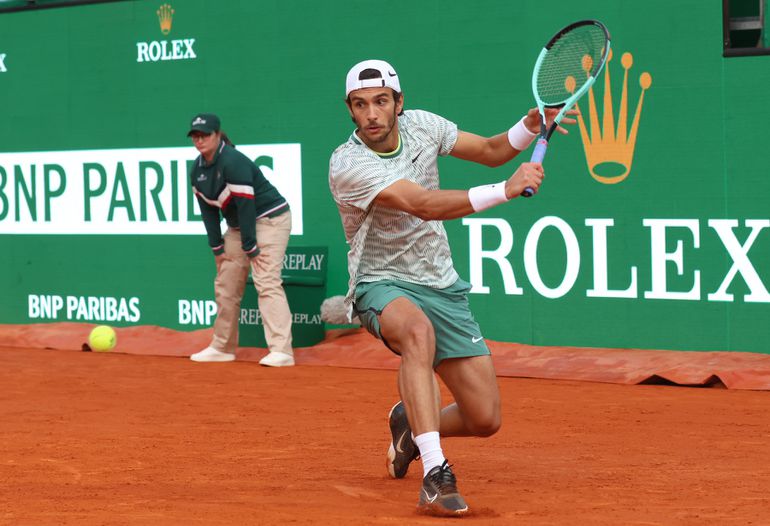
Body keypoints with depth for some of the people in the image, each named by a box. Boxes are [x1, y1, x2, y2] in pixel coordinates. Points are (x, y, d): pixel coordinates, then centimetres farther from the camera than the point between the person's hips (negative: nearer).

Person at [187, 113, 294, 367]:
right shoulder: (198, 170, 3)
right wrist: (217, 247, 1)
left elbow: (246, 205, -24)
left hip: (269, 219, -9)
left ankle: (282, 350, -26)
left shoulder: (233, 162, -23)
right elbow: (208, 210, 6)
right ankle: (222, 348, 22)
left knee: (266, 282, -20)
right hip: (237, 226, 9)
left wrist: (251, 247, -23)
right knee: (225, 286, 11)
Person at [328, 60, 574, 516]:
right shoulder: (347, 166, -21)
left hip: (441, 286, 5)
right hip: (383, 285, -5)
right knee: (418, 329, -43)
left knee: (485, 419, -2)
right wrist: (506, 190, -39)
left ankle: (410, 424, 32)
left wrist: (533, 124, -9)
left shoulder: (421, 125, -2)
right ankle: (435, 473, -43)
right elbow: (425, 205, -32)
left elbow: (492, 151, 12)